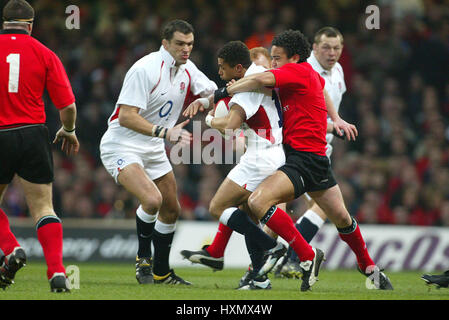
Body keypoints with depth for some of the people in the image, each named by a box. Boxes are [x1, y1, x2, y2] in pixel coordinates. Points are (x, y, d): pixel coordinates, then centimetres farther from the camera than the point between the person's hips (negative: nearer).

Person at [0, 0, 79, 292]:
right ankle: (57, 271, -10)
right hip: (33, 135, 1)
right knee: (43, 207, 4)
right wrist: (69, 132, 19)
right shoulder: (44, 54, 1)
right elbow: (68, 106, 0)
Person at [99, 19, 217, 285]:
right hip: (122, 146, -9)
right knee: (152, 199, -28)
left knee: (171, 210, 12)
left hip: (154, 150, 9)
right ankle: (143, 258, -5)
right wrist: (164, 131, -37)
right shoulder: (145, 69, -24)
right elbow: (126, 116, -27)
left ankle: (161, 272, 27)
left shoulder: (187, 68, 2)